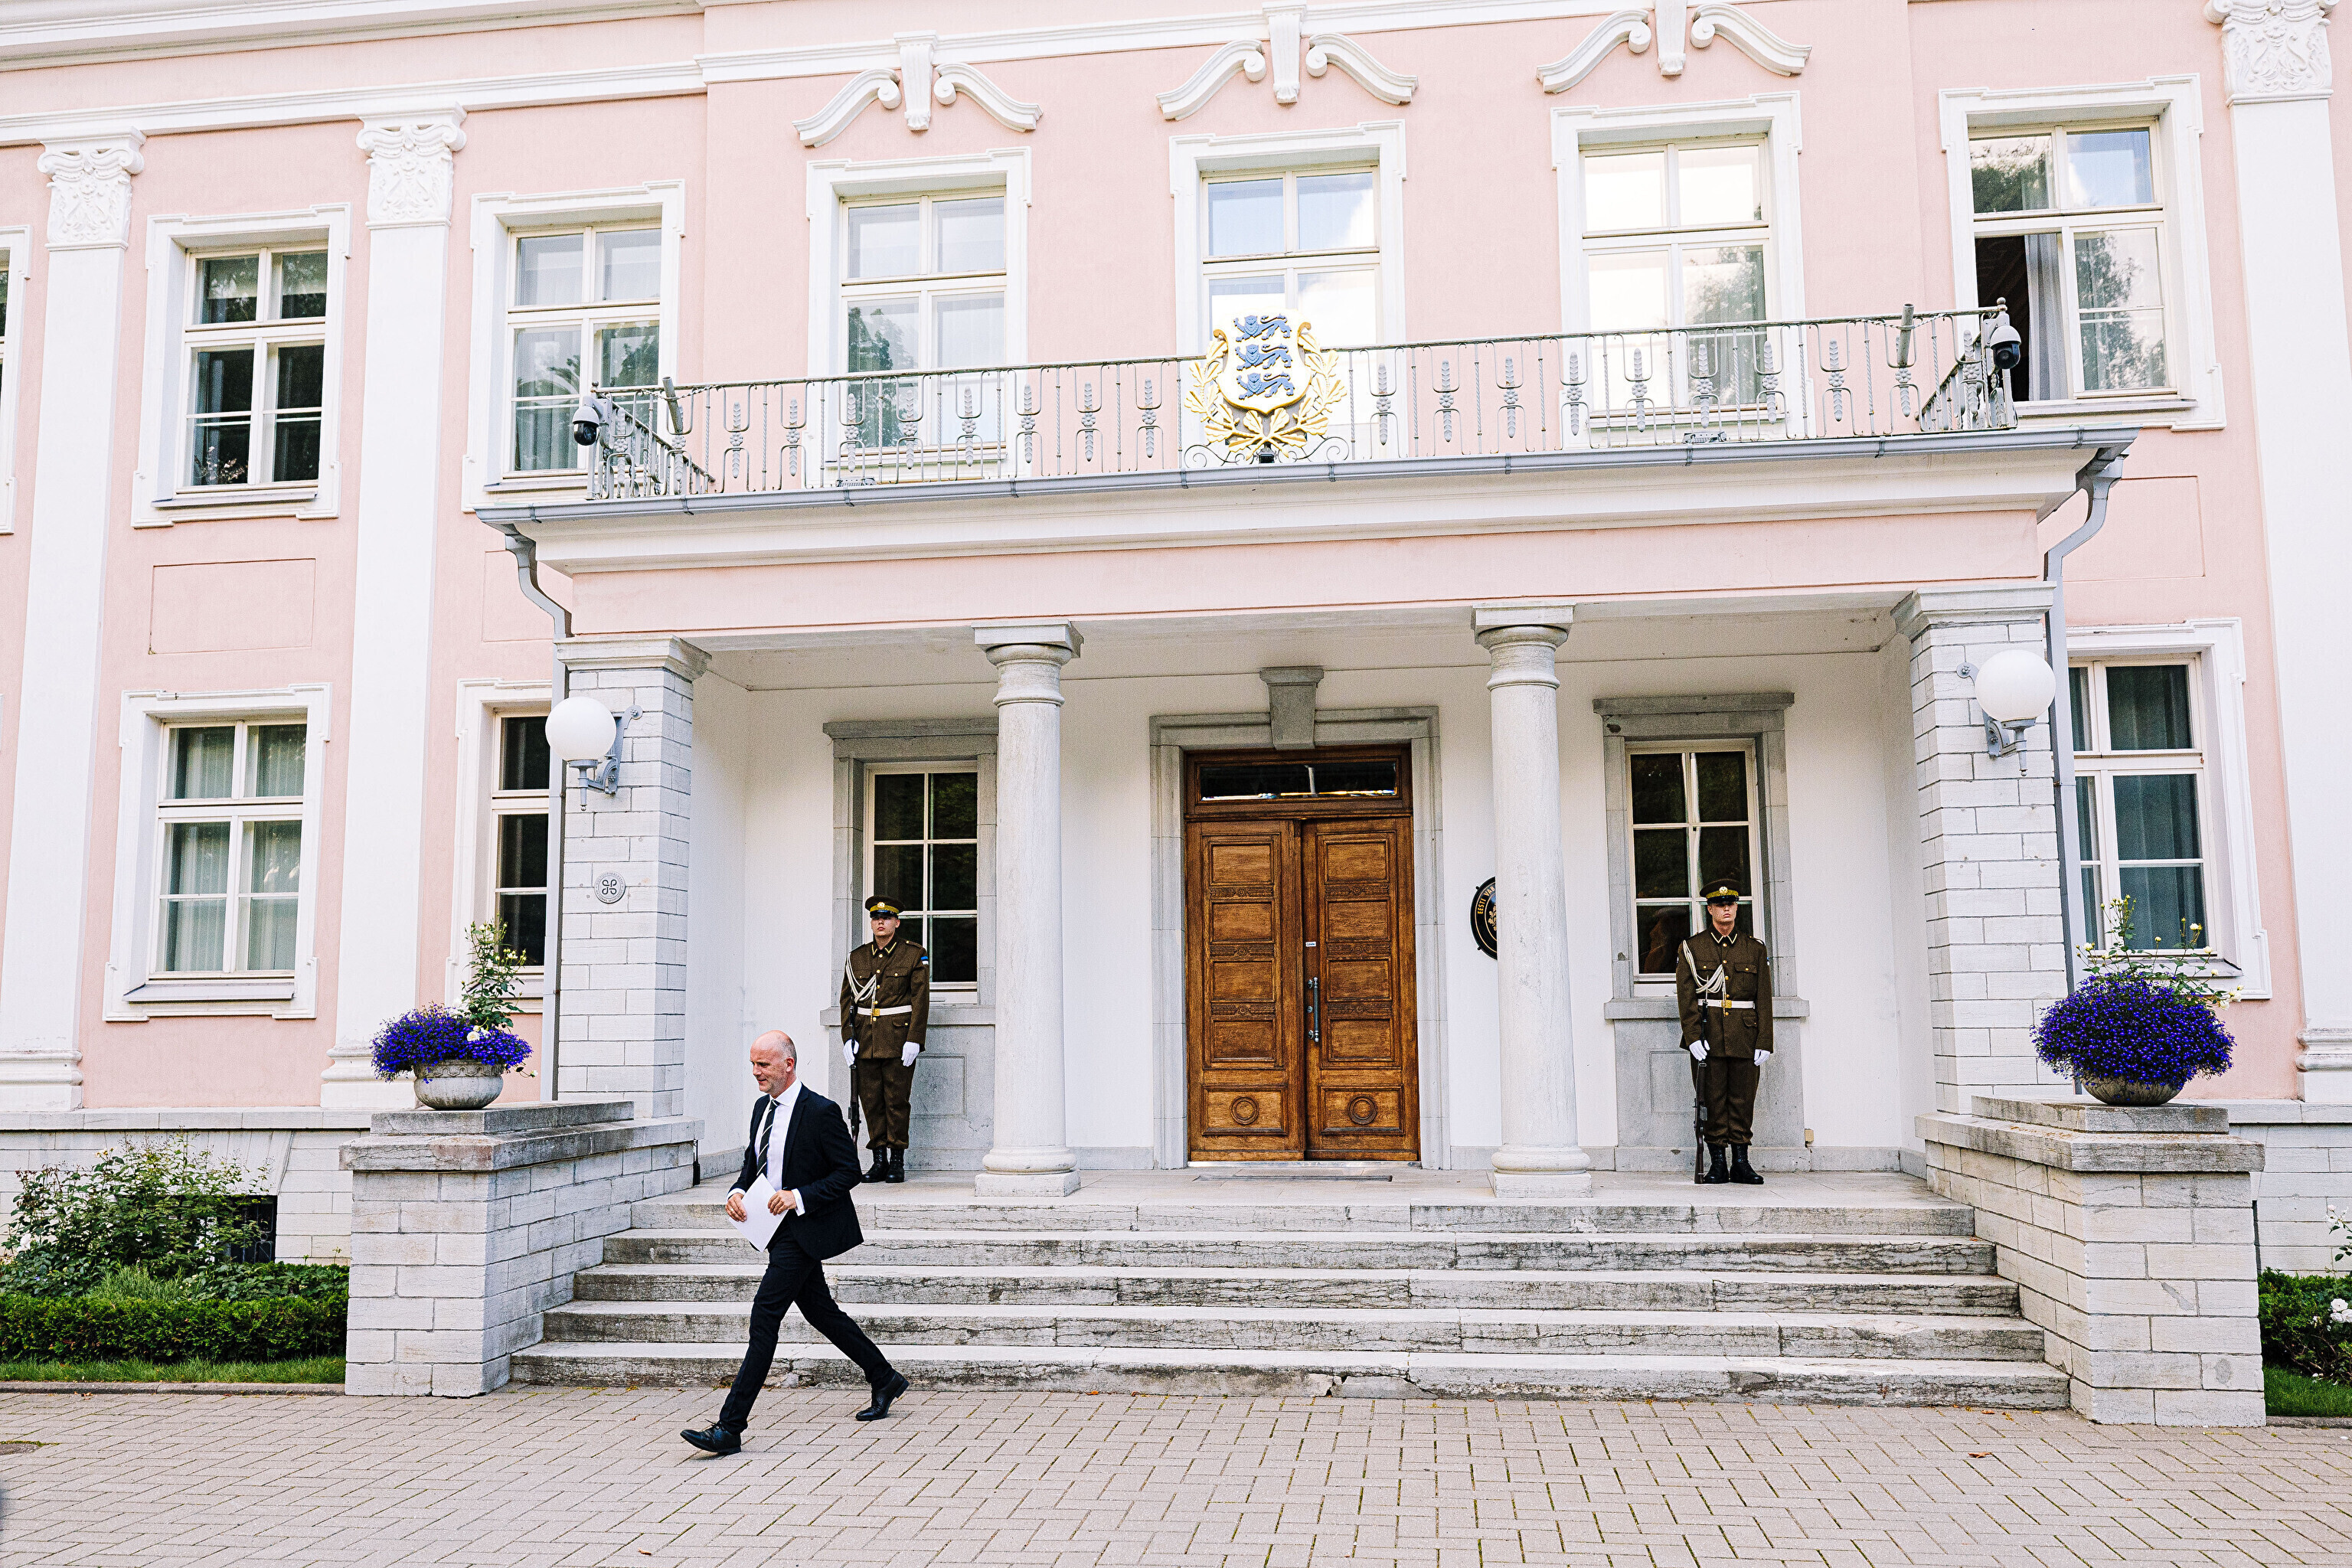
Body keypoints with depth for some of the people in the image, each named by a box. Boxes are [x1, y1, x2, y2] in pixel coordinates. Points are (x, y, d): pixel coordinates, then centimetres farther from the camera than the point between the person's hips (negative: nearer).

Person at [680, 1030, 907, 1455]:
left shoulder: (821, 1112, -16)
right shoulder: (762, 1108, 9)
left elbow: (849, 1171, -13)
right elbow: (752, 1164, 19)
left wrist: (800, 1196, -22)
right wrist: (737, 1192, -2)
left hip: (806, 1229, -9)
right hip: (781, 1229, 9)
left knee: (764, 1317, -13)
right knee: (821, 1313, 17)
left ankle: (730, 1428, -11)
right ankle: (884, 1380, 34)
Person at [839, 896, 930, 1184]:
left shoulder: (915, 954, 0)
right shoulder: (856, 958, 12)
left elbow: (921, 999, -4)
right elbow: (847, 1000, 11)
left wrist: (913, 1040, -11)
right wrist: (848, 1038, 1)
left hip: (899, 1040, -4)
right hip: (865, 1041, 4)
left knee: (897, 1100, -1)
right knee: (871, 1100, 4)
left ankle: (898, 1162, 9)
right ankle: (879, 1161, 12)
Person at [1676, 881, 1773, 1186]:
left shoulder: (1755, 949, 10)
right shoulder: (1691, 948, 5)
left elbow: (1764, 999, 6)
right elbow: (1686, 997, -1)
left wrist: (1764, 1042, -1)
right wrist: (1693, 1037, -12)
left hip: (1745, 1038, 2)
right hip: (1708, 1037, -1)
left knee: (1742, 1100, 4)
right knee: (1713, 1100, 1)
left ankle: (1741, 1163, 11)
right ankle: (1717, 1164, 8)